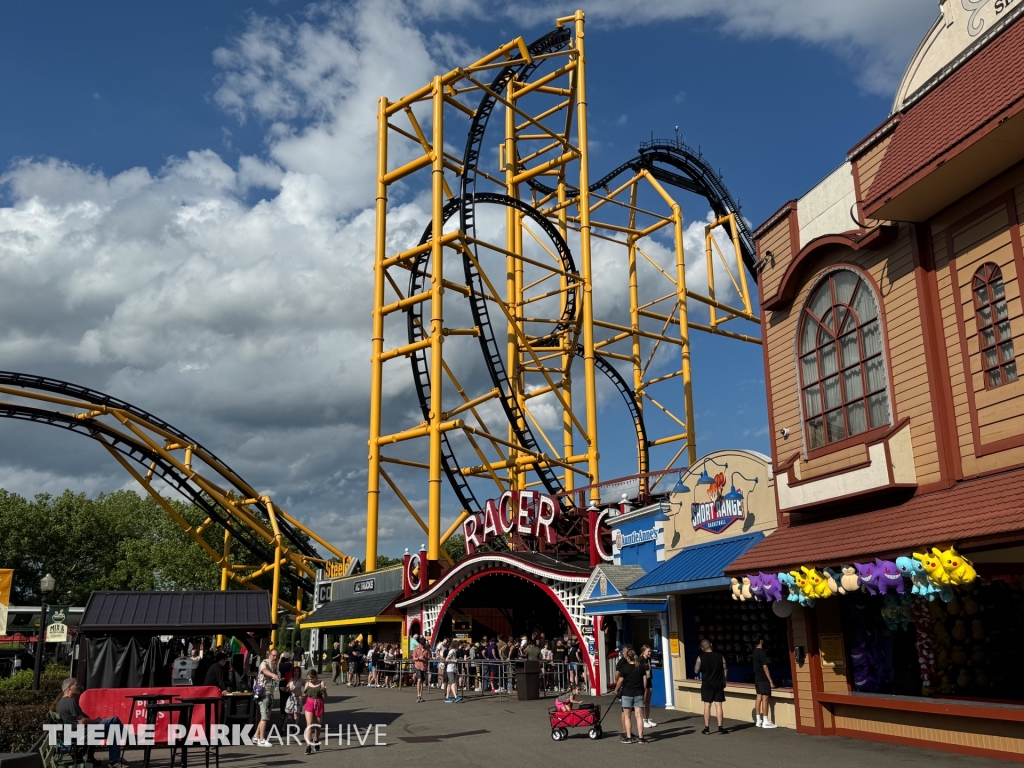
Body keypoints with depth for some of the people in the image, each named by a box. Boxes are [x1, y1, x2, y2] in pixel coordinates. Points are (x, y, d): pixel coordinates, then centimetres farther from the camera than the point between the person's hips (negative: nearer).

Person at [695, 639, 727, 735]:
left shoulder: (700, 657, -8)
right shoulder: (720, 656, -3)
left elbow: (696, 671, -6)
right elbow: (725, 671, 1)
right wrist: (723, 682, 13)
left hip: (706, 685, -1)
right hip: (718, 685, 1)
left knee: (707, 705, 4)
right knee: (718, 705, 5)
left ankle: (707, 728, 6)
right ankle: (720, 728, 4)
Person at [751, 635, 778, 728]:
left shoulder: (754, 652, 12)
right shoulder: (762, 652, -15)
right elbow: (765, 667, -18)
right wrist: (771, 681, -16)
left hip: (757, 678, 9)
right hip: (763, 679, -9)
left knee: (759, 698, 9)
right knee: (765, 698, -7)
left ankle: (758, 720, 11)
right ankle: (766, 722, -7)